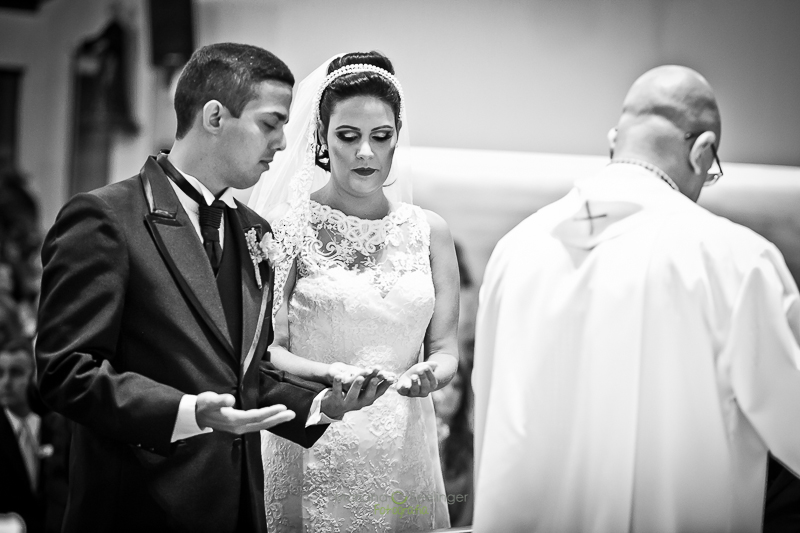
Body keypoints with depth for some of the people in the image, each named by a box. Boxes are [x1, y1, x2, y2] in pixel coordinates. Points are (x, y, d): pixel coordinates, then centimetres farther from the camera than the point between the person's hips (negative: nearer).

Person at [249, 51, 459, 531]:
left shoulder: (429, 232, 6)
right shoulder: (288, 226, -4)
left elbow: (445, 348, 6)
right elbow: (267, 350, -6)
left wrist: (428, 374, -16)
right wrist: (329, 375, -25)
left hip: (403, 452, 3)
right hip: (312, 453, -3)